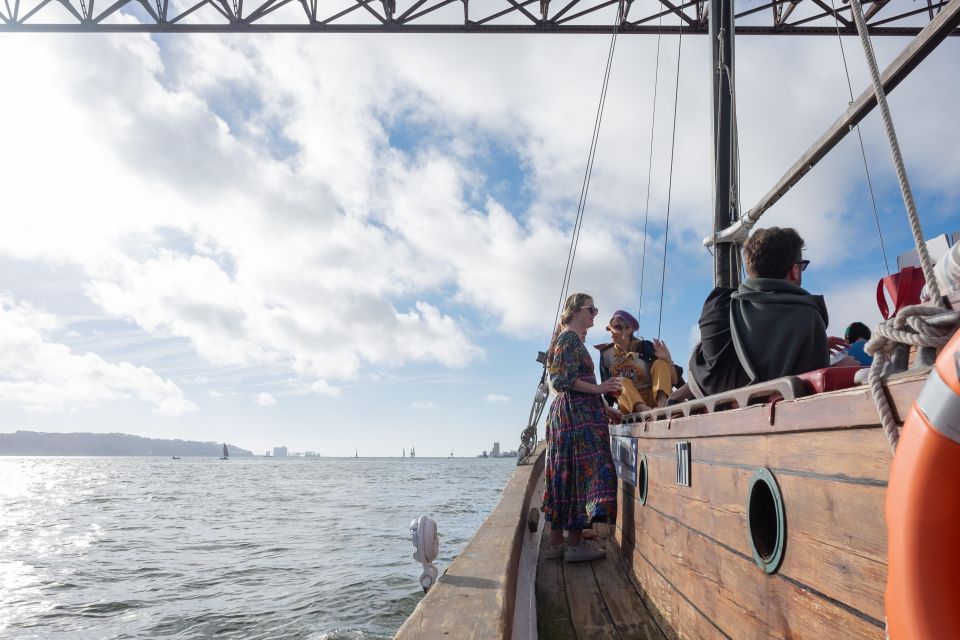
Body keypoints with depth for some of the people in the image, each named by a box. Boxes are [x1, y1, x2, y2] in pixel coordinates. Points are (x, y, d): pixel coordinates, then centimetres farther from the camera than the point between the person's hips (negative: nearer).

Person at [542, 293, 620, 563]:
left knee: (565, 476, 8)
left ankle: (556, 543, 11)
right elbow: (564, 380, -17)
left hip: (568, 412, 10)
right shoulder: (570, 338, -7)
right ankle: (574, 545, -7)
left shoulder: (571, 338, 23)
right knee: (582, 471, -9)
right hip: (578, 413, -10)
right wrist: (598, 388, -21)